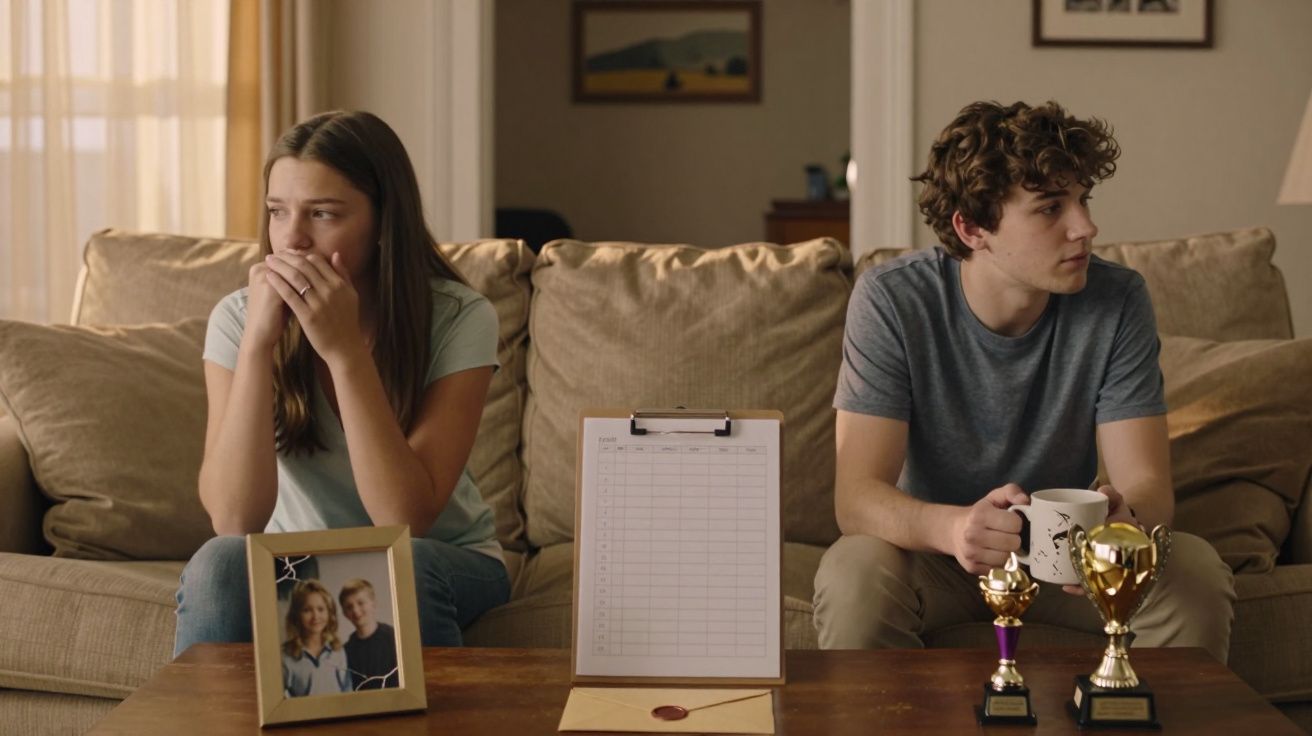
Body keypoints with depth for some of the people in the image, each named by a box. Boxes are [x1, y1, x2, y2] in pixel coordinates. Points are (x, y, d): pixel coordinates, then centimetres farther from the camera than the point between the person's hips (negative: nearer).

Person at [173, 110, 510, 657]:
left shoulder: (458, 320, -17)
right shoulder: (239, 318, -12)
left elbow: (406, 520, -25)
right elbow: (234, 520, -22)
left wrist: (345, 350, -32)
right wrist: (258, 343, -29)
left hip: (440, 563, -1)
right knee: (219, 564, -29)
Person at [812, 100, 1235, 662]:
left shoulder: (1117, 303, -13)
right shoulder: (891, 300, -19)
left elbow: (1148, 484, -15)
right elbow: (857, 495, -25)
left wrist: (1123, 520, -42)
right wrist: (953, 527, -48)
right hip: (932, 548, -2)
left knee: (1198, 572, -23)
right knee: (854, 573, -34)